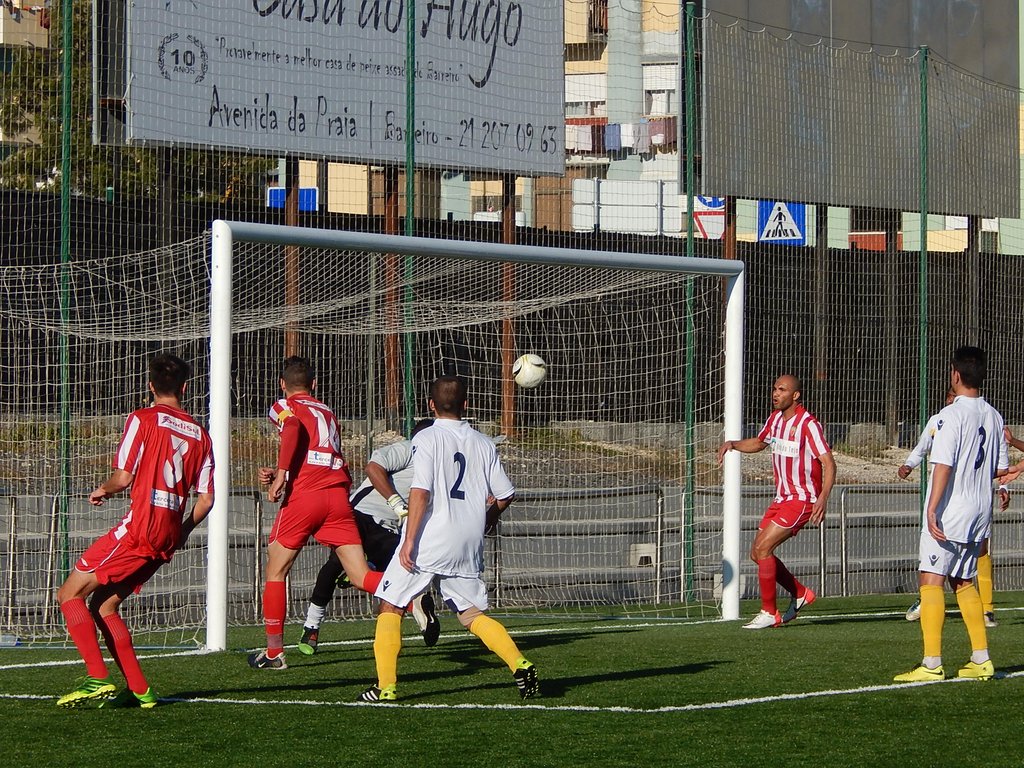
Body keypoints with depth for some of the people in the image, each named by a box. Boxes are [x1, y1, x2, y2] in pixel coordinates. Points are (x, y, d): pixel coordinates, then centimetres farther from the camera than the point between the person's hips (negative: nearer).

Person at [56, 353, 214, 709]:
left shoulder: (144, 419, -3)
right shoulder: (200, 434, 15)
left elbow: (123, 477, -9)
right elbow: (206, 499, 12)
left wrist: (102, 490, 13)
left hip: (140, 528, -7)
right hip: (167, 539, 7)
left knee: (70, 594, -1)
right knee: (104, 605, 17)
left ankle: (97, 679, -14)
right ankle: (138, 690, 9)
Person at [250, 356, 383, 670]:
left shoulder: (287, 407, 9)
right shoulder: (328, 413, 27)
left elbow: (293, 428, -16)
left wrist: (281, 474, -16)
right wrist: (282, 474, 33)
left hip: (303, 497, -5)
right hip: (338, 494, 5)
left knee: (275, 573, 12)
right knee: (362, 577, -2)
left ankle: (273, 652, 14)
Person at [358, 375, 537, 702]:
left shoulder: (426, 439, -6)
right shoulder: (483, 444, 9)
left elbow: (421, 492, -15)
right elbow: (504, 496, 12)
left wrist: (409, 541, -13)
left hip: (430, 540, -5)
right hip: (468, 545, 5)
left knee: (391, 607, 6)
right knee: (473, 614, 14)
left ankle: (386, 686, -2)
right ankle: (520, 665, -5)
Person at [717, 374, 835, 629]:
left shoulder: (808, 424, -18)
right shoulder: (775, 419, 8)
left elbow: (828, 462, -22)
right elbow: (759, 442, 27)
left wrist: (823, 497, -36)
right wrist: (732, 444, 7)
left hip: (802, 500, -9)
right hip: (782, 498, 9)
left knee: (763, 549, -16)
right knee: (757, 553, 8)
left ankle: (769, 613, -6)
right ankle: (800, 594, 25)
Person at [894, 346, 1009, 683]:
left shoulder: (952, 415, -14)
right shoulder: (993, 416, 8)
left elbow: (943, 465, -21)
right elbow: (1001, 469, 14)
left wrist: (932, 508, -22)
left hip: (948, 515, -8)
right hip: (980, 512, 8)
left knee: (931, 580, -7)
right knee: (963, 582, 17)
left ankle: (931, 664, -13)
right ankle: (981, 660, 15)